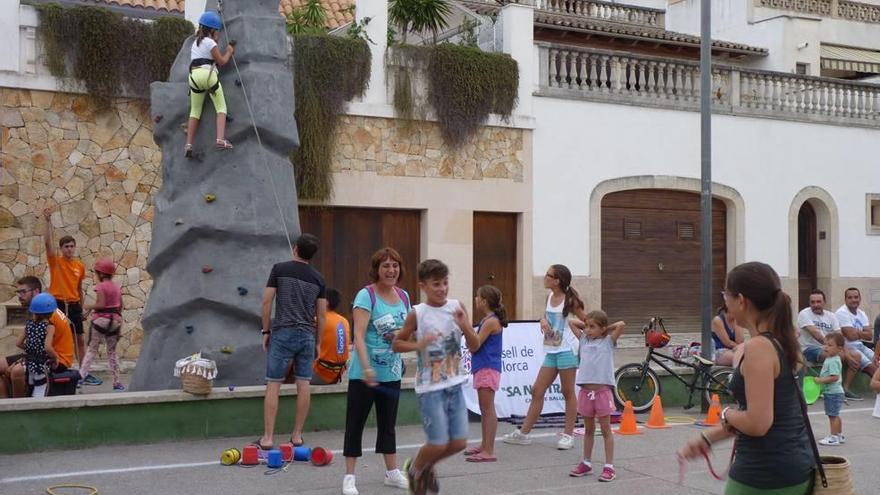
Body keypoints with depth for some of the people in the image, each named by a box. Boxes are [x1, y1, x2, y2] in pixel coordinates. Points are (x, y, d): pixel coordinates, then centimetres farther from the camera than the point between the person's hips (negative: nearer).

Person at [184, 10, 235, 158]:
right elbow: (222, 61, 3)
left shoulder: (195, 43, 25)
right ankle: (221, 139, -20)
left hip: (194, 76, 6)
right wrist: (229, 52, 19)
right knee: (221, 108, 0)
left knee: (195, 112, 11)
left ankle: (189, 144, 0)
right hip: (208, 74, -6)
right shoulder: (210, 42, 2)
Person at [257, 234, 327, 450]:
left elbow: (267, 301, -4)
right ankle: (297, 435, 13)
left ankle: (268, 438, 1)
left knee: (273, 385, 0)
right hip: (307, 335, 3)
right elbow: (321, 313, 7)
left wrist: (266, 330, 5)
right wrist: (317, 340, 16)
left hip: (282, 332, -3)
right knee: (303, 385, 7)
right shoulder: (317, 278, 6)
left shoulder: (280, 269, -2)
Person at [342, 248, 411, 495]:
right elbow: (359, 335, -22)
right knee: (355, 423, 3)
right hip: (364, 373, -6)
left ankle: (392, 472, 29)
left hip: (392, 373, 6)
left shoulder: (404, 296, 6)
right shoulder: (366, 295, -14)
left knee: (388, 424, 17)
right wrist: (366, 368, -32)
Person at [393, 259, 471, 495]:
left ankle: (428, 465, 35)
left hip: (455, 385, 4)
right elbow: (396, 344, 0)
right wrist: (418, 345, -18)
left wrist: (465, 327, -17)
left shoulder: (457, 307, 1)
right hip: (430, 387, -4)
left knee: (459, 443, 6)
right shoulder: (417, 313, -8)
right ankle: (414, 469, 26)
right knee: (438, 443, -5)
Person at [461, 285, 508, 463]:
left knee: (488, 409, -10)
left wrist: (465, 326, -22)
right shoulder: (486, 321, 16)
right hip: (482, 368, 10)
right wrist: (465, 328, 5)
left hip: (488, 369, -10)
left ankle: (489, 451, -10)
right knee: (484, 409, 16)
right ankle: (485, 445, 26)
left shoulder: (491, 321, -13)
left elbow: (475, 346, -18)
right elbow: (472, 346, 13)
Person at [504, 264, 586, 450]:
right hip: (551, 351, 7)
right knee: (537, 391, 7)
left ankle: (568, 435, 13)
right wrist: (543, 321, 3)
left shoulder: (570, 300, -10)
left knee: (568, 392, 3)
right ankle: (523, 433, 13)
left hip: (566, 351, -7)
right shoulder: (549, 297, 8)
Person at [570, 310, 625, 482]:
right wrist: (585, 325, 14)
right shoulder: (584, 340, 11)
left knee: (606, 429, 3)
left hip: (603, 390, -4)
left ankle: (609, 466, 6)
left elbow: (622, 325, -12)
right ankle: (586, 463, 25)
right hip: (586, 390, 4)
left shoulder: (608, 341, 0)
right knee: (588, 429, 15)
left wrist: (607, 329, 1)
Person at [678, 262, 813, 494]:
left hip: (764, 473, -9)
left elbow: (757, 423, -24)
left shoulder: (758, 347, -19)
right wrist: (706, 438, 17)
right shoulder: (783, 340, 8)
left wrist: (726, 415, -4)